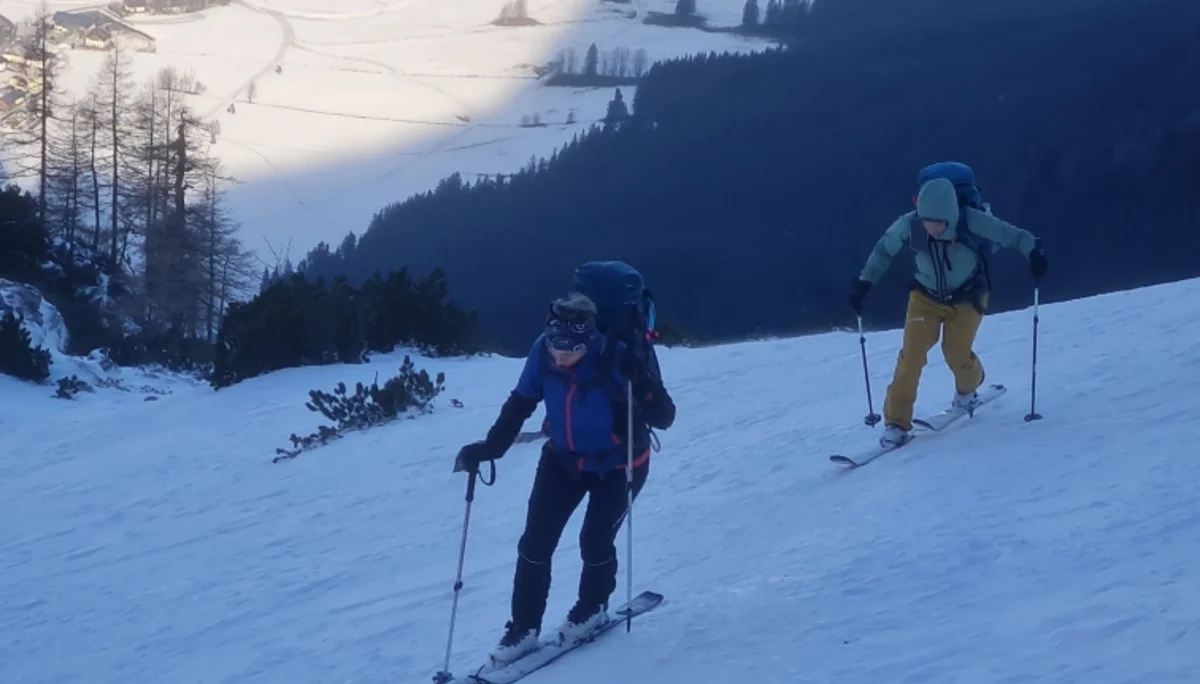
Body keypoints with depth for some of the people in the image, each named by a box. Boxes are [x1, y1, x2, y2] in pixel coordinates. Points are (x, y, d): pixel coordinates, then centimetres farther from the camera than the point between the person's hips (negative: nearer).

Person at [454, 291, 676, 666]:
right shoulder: (543, 353, -20)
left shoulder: (617, 360, -32)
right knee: (535, 543, -2)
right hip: (563, 459, 4)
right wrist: (489, 448, -14)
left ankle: (592, 609, 27)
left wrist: (642, 383, -48)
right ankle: (523, 629, 12)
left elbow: (663, 418, -29)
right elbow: (520, 404, -5)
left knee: (595, 540, -4)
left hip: (617, 464, -4)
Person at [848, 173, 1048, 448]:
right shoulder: (909, 224, -24)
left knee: (957, 354, -5)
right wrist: (864, 282, -5)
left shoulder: (970, 220, -31)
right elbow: (884, 250, -6)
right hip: (926, 297, 1)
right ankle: (896, 423, -2)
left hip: (966, 298, -1)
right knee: (912, 354, -12)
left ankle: (967, 389, 33)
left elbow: (1009, 234, -22)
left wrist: (1033, 252, -36)